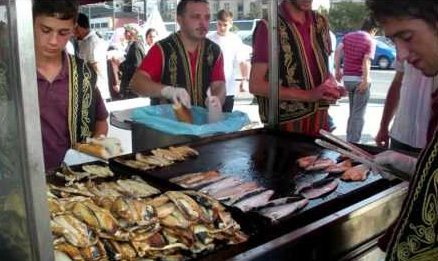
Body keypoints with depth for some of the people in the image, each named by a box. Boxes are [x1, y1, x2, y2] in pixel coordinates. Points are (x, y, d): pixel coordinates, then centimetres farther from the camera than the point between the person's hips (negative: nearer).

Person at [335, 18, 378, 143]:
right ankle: (353, 143, 1)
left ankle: (349, 140, 24)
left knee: (352, 112, 20)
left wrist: (338, 69, 7)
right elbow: (366, 62, -18)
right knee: (358, 114, 0)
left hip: (347, 78, 6)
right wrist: (365, 81, -19)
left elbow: (337, 51, 3)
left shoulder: (348, 36, 10)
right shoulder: (370, 41, -9)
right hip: (360, 79, -6)